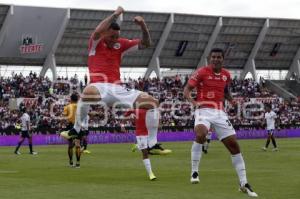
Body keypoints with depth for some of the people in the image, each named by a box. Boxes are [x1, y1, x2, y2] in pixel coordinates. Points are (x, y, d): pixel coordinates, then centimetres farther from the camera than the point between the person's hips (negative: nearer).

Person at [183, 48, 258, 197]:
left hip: (219, 112, 5)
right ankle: (194, 172, -20)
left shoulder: (226, 75, 10)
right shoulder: (202, 72, -5)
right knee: (200, 135, -35)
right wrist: (192, 101, -25)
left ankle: (243, 184, 10)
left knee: (233, 144, 1)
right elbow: (186, 89, -6)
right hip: (204, 110, -5)